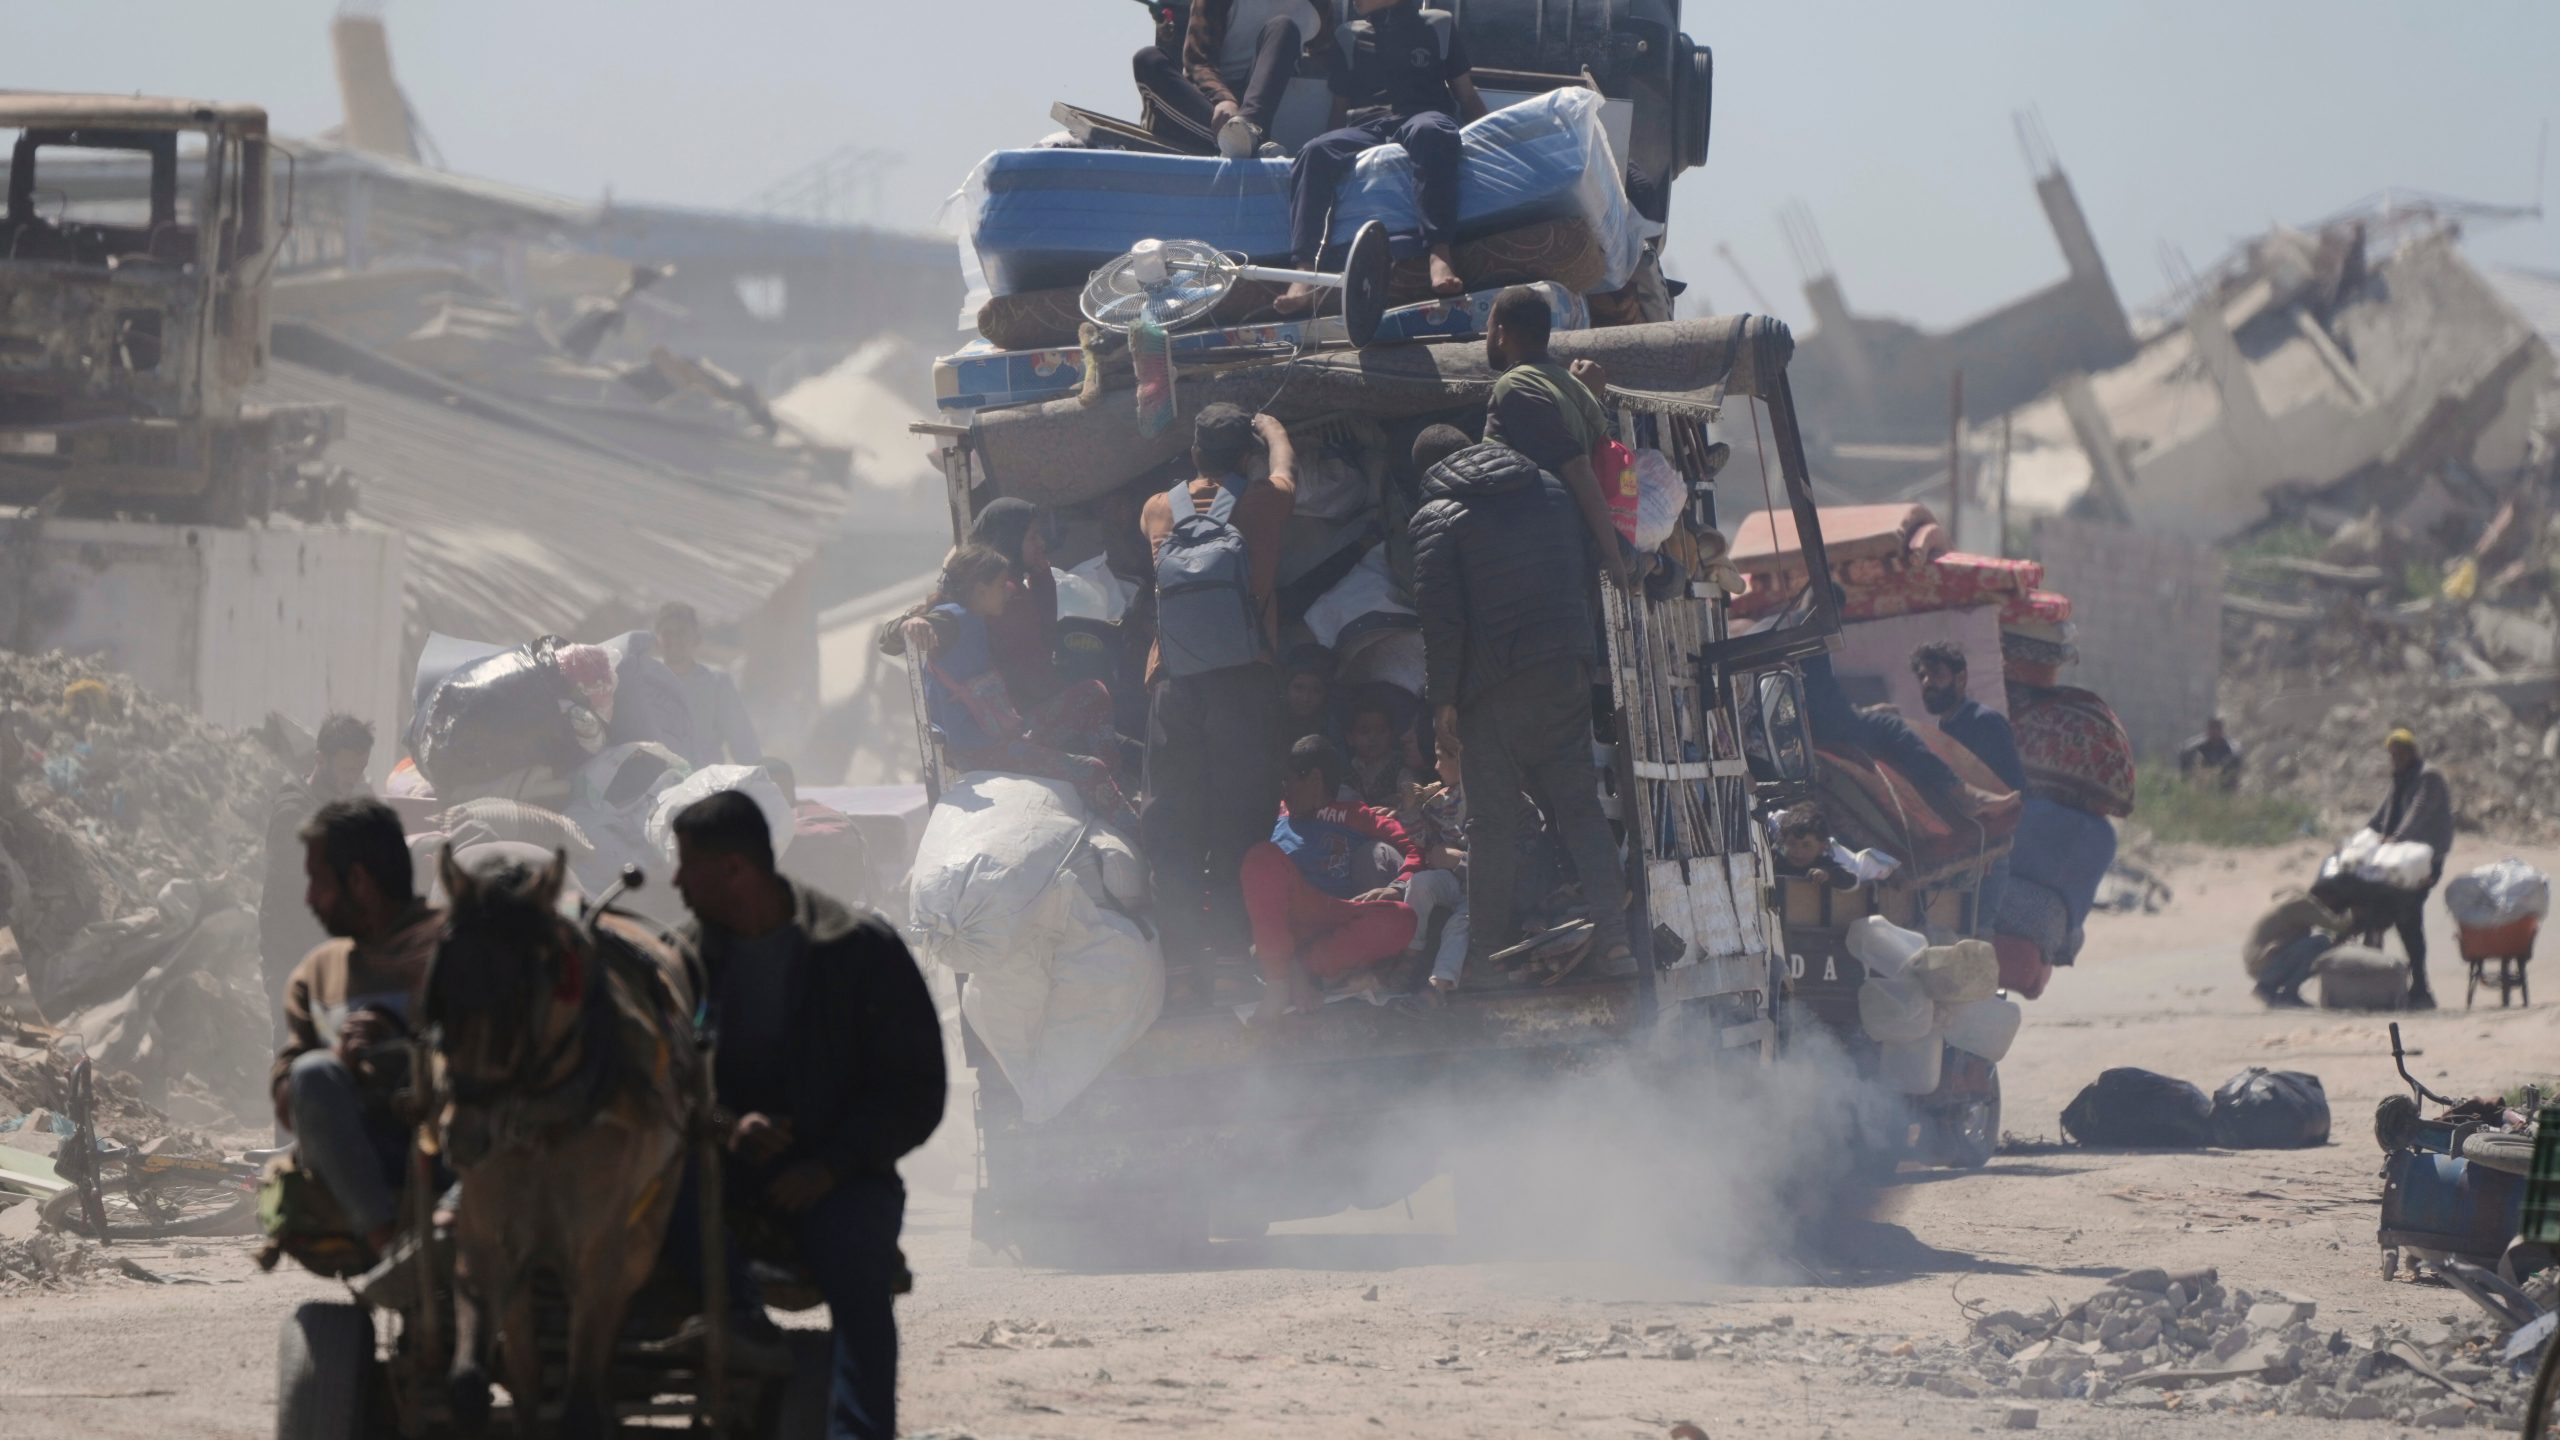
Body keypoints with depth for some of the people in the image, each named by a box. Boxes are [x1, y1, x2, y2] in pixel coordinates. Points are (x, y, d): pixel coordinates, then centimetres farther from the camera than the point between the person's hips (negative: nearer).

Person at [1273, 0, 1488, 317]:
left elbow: (1467, 97, 19)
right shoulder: (1348, 38, 29)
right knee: (1315, 152, -31)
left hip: (1421, 119, -2)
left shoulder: (1439, 27, 22)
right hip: (1364, 130, 2)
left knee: (1430, 131, -40)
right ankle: (1305, 275, -47)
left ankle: (1440, 256, -55)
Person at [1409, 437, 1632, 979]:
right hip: (1567, 673, 5)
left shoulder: (1437, 518, -6)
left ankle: (1488, 949, 5)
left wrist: (1442, 696, -8)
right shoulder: (1553, 493, 11)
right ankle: (1613, 937, 0)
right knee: (1580, 804, 8)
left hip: (1493, 687, -5)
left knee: (1494, 820, 2)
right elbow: (1586, 580, 15)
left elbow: (1439, 614, -12)